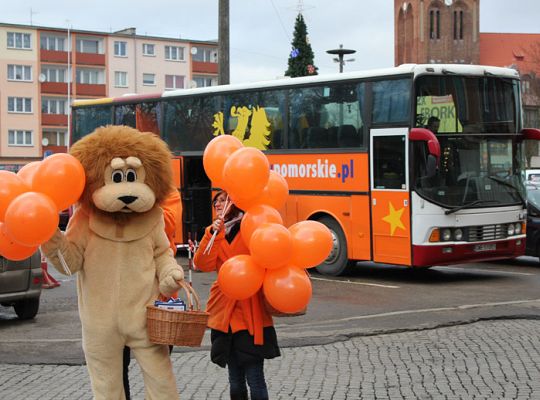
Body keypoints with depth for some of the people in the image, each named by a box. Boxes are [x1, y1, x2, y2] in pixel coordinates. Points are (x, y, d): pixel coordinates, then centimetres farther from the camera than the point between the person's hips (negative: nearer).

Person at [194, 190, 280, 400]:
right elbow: (203, 264, -4)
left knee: (255, 379, -6)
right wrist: (213, 233, -14)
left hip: (251, 314, -5)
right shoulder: (216, 233, 12)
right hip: (225, 313, 5)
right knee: (235, 380, 12)